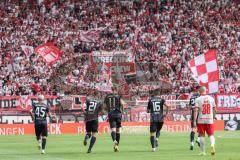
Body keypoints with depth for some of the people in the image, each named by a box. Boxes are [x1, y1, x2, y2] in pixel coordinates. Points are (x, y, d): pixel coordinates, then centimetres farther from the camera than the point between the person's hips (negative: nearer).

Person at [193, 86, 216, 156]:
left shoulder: (198, 99, -5)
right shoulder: (211, 98, 3)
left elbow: (196, 110, -11)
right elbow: (214, 109, 9)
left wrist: (194, 121, -11)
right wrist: (213, 117, 24)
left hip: (201, 121, -1)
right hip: (210, 120, 1)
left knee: (201, 136, 9)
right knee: (211, 135, 5)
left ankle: (203, 151, 11)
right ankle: (212, 145, -25)